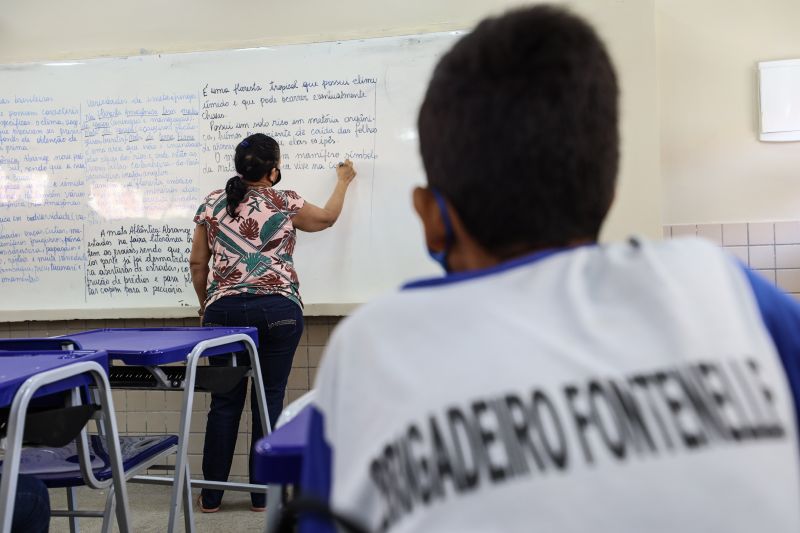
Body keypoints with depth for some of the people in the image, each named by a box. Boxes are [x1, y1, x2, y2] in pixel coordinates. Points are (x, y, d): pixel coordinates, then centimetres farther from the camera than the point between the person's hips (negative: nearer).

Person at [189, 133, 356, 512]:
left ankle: (211, 496, 17)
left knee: (225, 402, 10)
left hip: (225, 311, 3)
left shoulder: (212, 204, 8)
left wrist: (206, 305, 22)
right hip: (277, 310, -2)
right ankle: (263, 495, 14)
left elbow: (197, 263, 9)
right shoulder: (286, 204, 2)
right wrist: (343, 181, 35)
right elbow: (327, 218, 20)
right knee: (270, 400, 6)